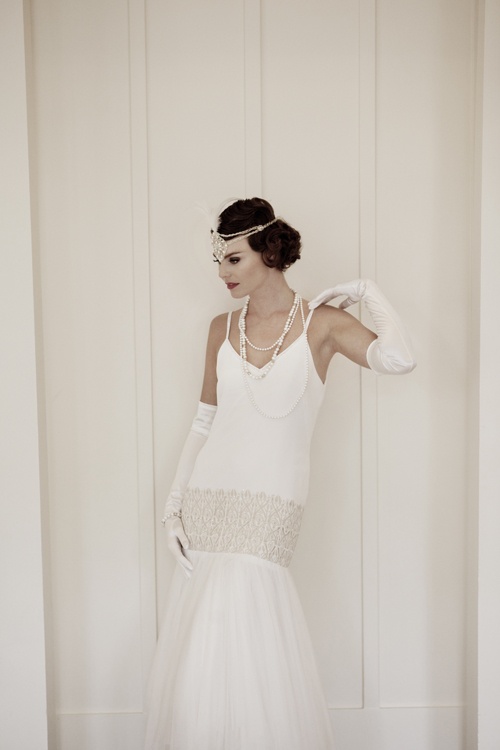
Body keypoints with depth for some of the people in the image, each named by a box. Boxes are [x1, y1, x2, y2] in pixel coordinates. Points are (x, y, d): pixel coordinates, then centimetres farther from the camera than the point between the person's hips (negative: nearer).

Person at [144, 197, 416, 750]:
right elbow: (204, 421, 13)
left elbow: (398, 359, -22)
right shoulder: (223, 329, 9)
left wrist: (369, 292, -8)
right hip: (209, 494, 4)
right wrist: (174, 503, 8)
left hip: (270, 502, -4)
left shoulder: (321, 323, -3)